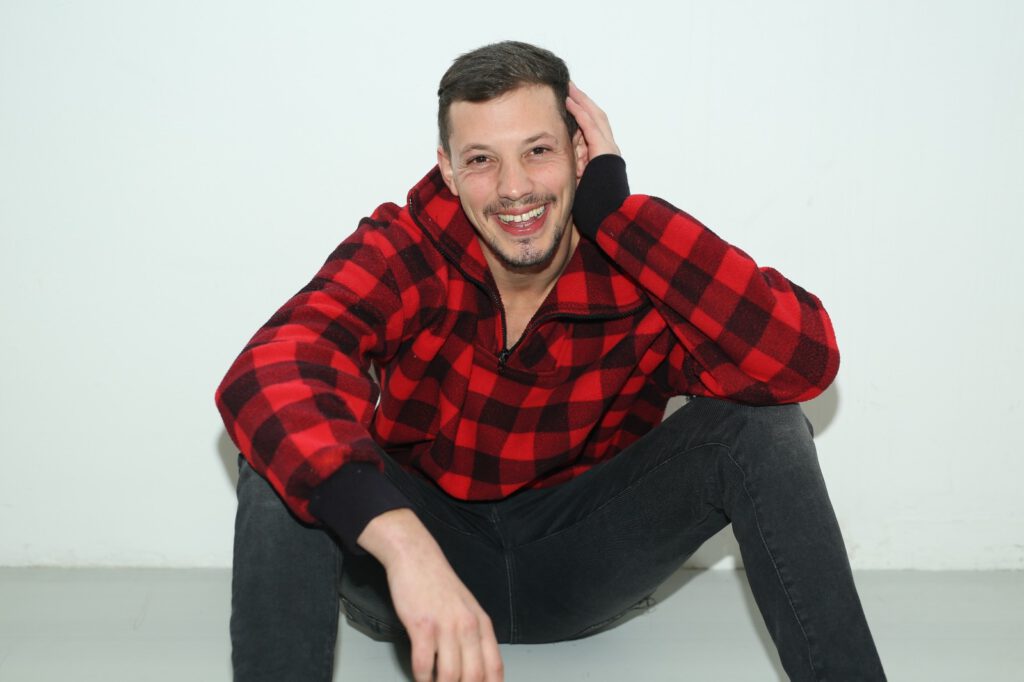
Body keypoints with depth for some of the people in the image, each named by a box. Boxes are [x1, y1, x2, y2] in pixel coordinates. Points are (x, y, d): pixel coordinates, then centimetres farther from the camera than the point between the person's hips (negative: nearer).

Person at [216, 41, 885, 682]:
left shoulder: (641, 267, -14)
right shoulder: (404, 251, -18)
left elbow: (805, 360, -31)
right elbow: (265, 374, -36)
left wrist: (615, 210, -28)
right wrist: (403, 544, -53)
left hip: (580, 563, 1)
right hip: (425, 535, -1)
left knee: (762, 423, -19)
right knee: (290, 452, -29)